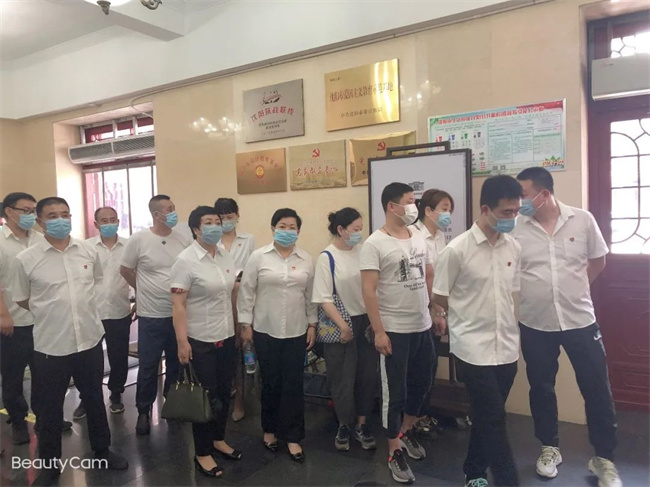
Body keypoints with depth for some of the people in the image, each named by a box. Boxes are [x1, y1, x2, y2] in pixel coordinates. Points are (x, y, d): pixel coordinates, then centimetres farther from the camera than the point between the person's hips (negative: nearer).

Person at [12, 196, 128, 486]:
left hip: (90, 340, 3)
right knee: (50, 408, 13)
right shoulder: (26, 259, -9)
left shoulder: (88, 252, -1)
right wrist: (51, 314, 7)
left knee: (94, 399, 18)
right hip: (50, 345, -2)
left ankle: (102, 450, 38)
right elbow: (21, 300, 3)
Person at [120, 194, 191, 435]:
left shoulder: (184, 239, -1)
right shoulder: (138, 240, -9)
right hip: (151, 315, -3)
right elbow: (125, 270, 2)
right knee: (148, 366, 6)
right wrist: (147, 292, 9)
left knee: (176, 363, 16)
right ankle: (143, 411, 25)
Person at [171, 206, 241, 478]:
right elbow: (178, 304, -16)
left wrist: (239, 327, 12)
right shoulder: (185, 260, -14)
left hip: (226, 337, 6)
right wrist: (182, 341, -21)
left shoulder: (226, 258, 5)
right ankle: (202, 453, 23)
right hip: (200, 341, -6)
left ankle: (218, 439, 37)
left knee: (224, 393, 16)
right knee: (205, 397, 5)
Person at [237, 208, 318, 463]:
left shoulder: (306, 260, 4)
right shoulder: (258, 257, -4)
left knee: (293, 384, 4)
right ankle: (269, 429, 30)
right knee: (270, 382, 10)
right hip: (265, 330, -1)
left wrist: (312, 324, 7)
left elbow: (310, 295, 8)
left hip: (296, 331, 2)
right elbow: (246, 292, -2)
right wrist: (245, 324, -4)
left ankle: (292, 436, 16)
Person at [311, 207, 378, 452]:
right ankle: (344, 425, 29)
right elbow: (324, 299, -12)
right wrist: (343, 326, -14)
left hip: (367, 321, 4)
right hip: (341, 325, -4)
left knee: (367, 375, 11)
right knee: (342, 378, 9)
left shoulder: (363, 251, 1)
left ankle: (361, 424, 29)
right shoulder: (326, 257, -10)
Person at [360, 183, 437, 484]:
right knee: (395, 393, 5)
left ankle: (407, 432, 44)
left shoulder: (419, 238, 7)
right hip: (394, 330, -6)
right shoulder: (375, 244, -12)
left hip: (423, 327, 6)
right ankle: (394, 453, 24)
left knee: (421, 384, 19)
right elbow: (368, 291, -15)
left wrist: (435, 311, 10)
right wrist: (379, 332, -18)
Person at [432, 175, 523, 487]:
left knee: (487, 417, 18)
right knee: (493, 420, 0)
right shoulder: (457, 250, -14)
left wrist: (509, 324, 6)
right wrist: (471, 314, 3)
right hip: (473, 349, -6)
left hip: (506, 347, 6)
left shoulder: (514, 248, 4)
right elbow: (439, 297, -6)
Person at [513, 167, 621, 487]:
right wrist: (536, 292, -3)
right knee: (541, 389, 14)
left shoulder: (583, 220, -5)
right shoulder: (515, 228, -8)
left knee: (597, 390, 8)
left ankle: (604, 459, 29)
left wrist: (574, 290, 9)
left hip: (580, 320, 0)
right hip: (534, 324, 0)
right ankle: (550, 448, 36)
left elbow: (598, 260, 9)